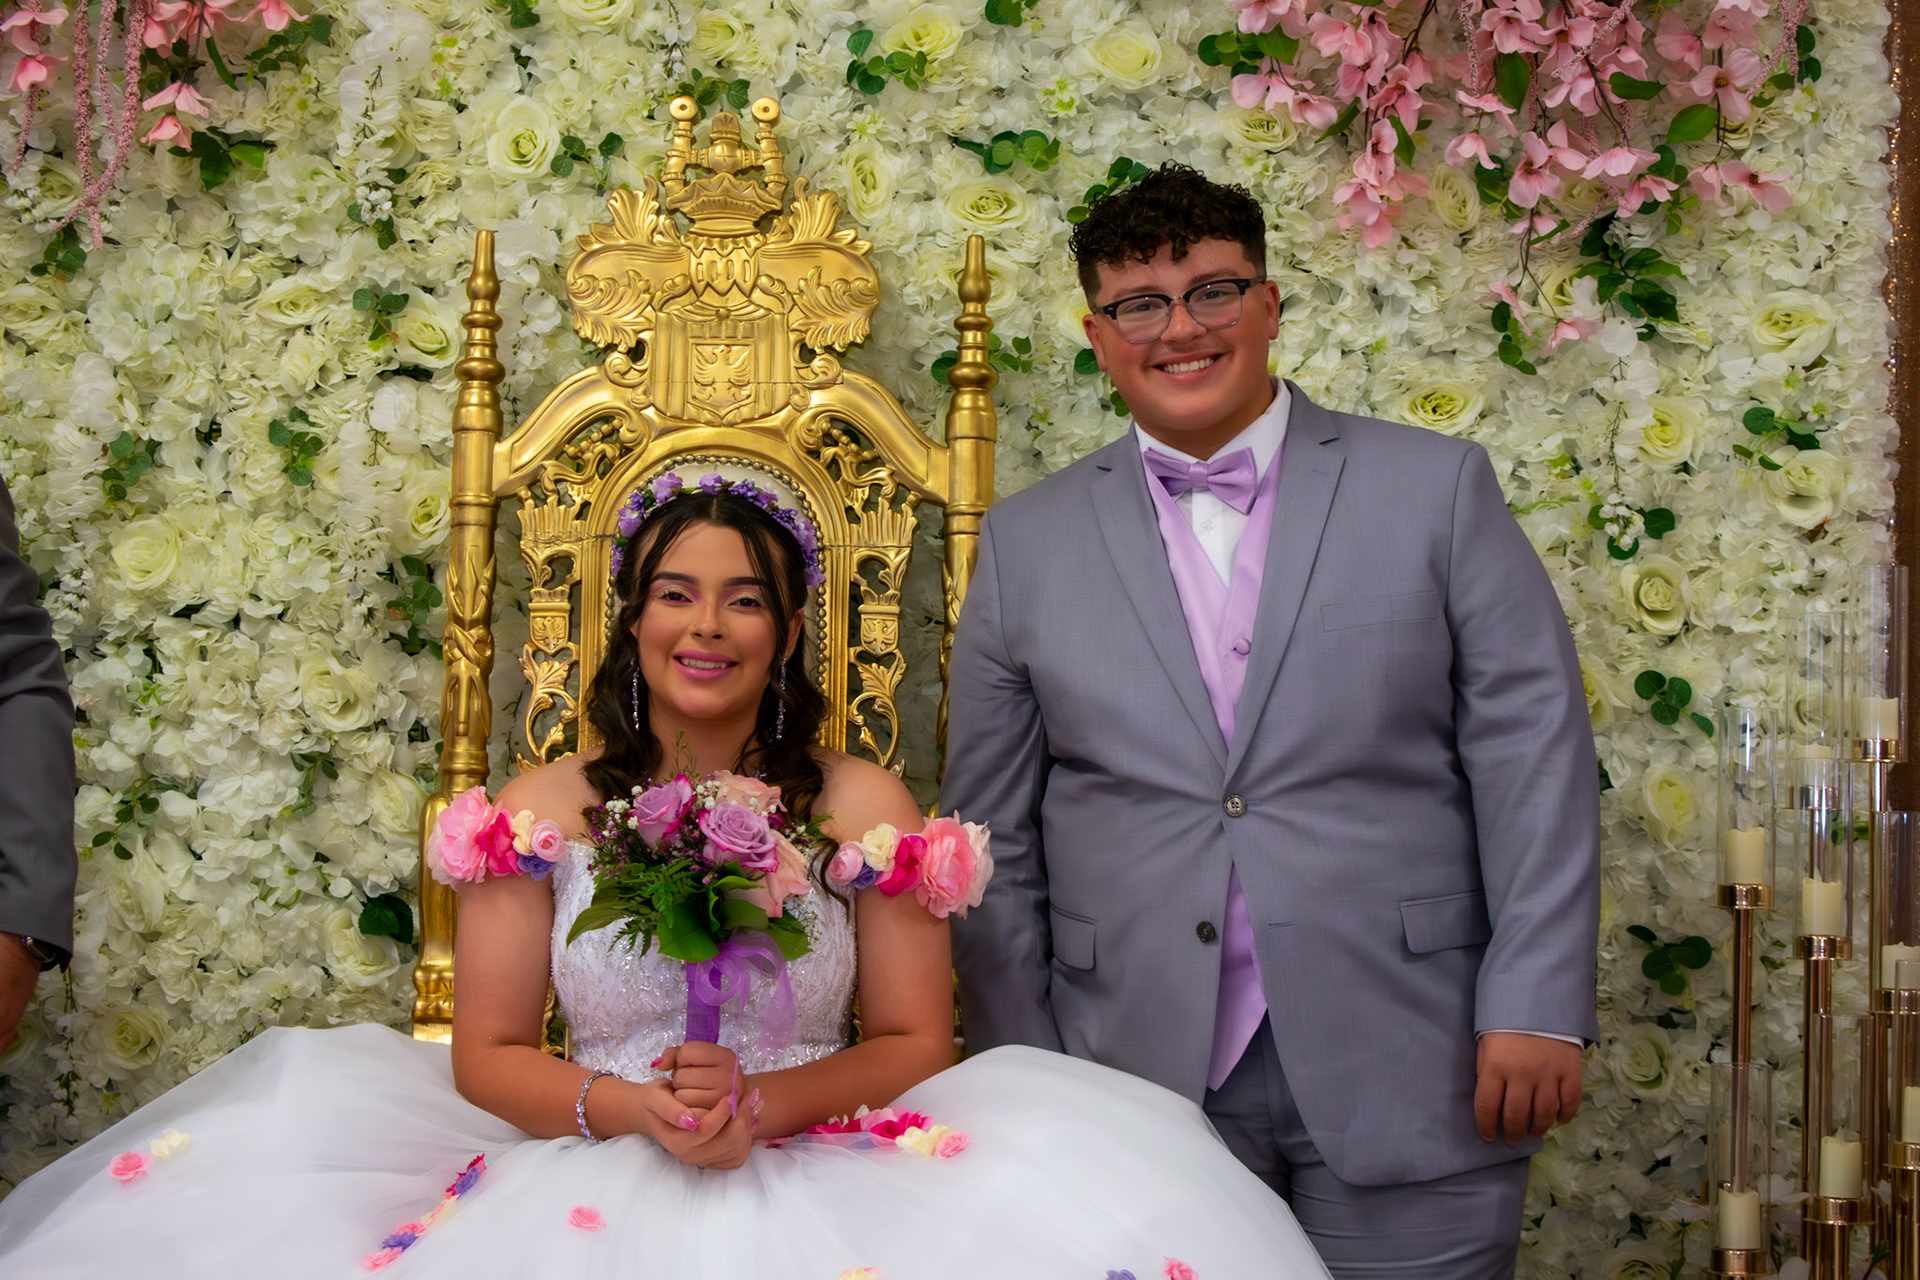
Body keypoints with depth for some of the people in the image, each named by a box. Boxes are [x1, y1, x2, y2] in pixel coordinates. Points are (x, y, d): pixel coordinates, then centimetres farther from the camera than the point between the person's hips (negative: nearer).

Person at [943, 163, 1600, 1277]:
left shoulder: (1436, 489, 4)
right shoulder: (1029, 543, 7)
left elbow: (1534, 757, -1)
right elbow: (994, 836, 8)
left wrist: (1539, 1009, -8)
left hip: (1408, 1090, -1)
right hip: (1140, 1089, 1)